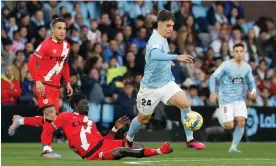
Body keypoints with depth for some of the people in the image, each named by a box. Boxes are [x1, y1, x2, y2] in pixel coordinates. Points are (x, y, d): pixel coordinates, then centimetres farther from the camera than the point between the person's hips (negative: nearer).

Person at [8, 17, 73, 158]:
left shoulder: (66, 46, 8)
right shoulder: (46, 44, -14)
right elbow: (31, 63, -16)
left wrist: (68, 83, 16)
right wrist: (38, 81, -23)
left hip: (56, 87, 8)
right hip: (44, 85, -8)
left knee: (50, 119, 9)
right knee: (50, 115, -15)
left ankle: (20, 121, 28)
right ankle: (47, 149, -9)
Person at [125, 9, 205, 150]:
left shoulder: (163, 38, 5)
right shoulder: (155, 39, -23)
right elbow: (154, 55, -48)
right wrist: (176, 57, -56)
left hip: (166, 82, 7)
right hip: (151, 86, -7)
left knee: (185, 104, -16)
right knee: (143, 118, 10)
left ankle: (190, 140, -8)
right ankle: (128, 140, 38)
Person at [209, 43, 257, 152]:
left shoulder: (247, 67, 3)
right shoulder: (226, 65, -13)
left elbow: (251, 81, 17)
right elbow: (213, 77, -12)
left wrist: (253, 91, -4)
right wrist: (213, 92, -27)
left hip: (239, 99, 5)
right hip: (226, 99, -5)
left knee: (241, 122, -12)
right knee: (229, 126, -9)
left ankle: (233, 147, 1)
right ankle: (221, 117, 27)